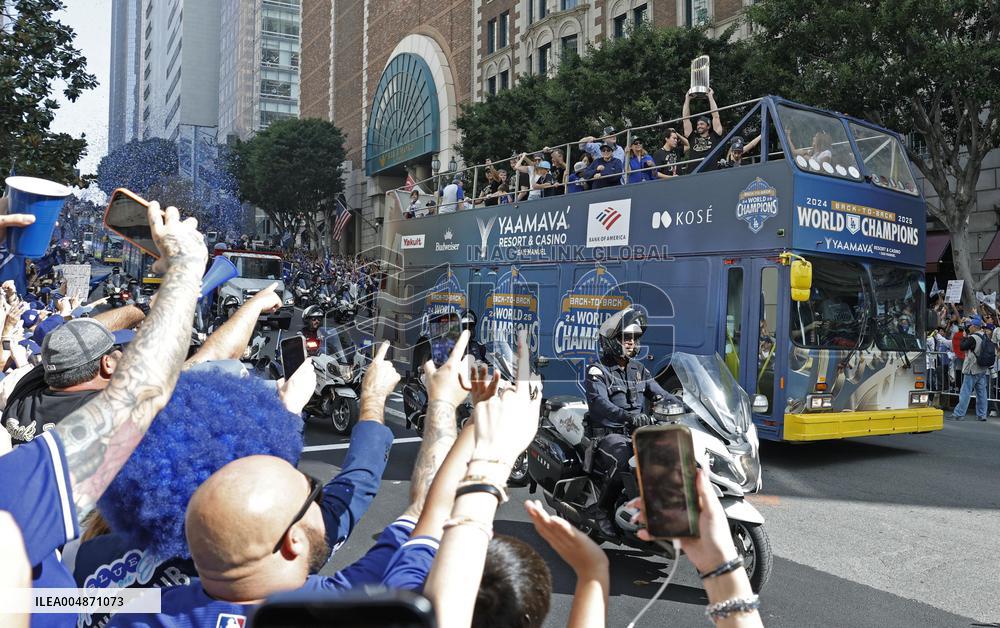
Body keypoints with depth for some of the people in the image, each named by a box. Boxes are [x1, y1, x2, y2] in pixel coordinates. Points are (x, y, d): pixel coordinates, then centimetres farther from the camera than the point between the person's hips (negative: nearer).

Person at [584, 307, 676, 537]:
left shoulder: (638, 369, 18)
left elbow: (660, 394, 11)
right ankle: (601, 509, -18)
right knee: (623, 457, -36)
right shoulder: (597, 371, -5)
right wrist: (629, 417, -40)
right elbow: (599, 403, -23)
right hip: (608, 433, -6)